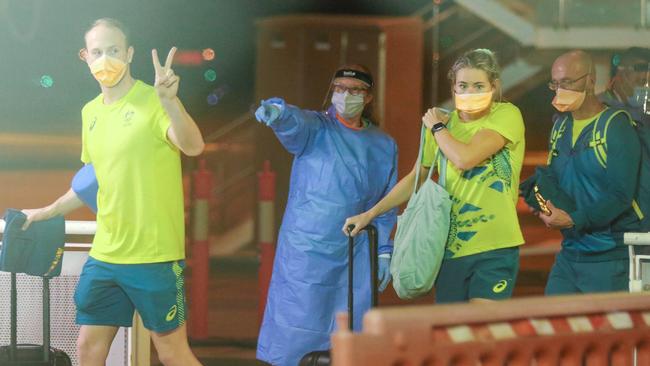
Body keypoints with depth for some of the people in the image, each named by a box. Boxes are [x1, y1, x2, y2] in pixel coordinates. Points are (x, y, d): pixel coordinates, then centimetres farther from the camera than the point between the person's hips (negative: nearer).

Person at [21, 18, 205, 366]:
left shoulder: (154, 102, -12)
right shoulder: (90, 112, 9)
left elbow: (193, 147, -32)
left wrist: (169, 102, -49)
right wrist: (46, 212, 25)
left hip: (154, 256, -7)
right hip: (104, 256, 7)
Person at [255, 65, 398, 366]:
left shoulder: (384, 146, 9)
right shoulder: (315, 128, -3)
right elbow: (294, 122, -27)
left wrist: (384, 251, 9)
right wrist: (276, 112, -50)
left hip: (355, 260, 4)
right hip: (306, 251, -4)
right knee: (297, 337, -3)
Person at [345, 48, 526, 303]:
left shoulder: (507, 115, -7)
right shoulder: (446, 124, 10)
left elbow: (465, 158, -21)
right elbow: (415, 178, 20)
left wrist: (436, 127, -3)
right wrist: (370, 214, 15)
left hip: (494, 247, -5)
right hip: (450, 247, 5)